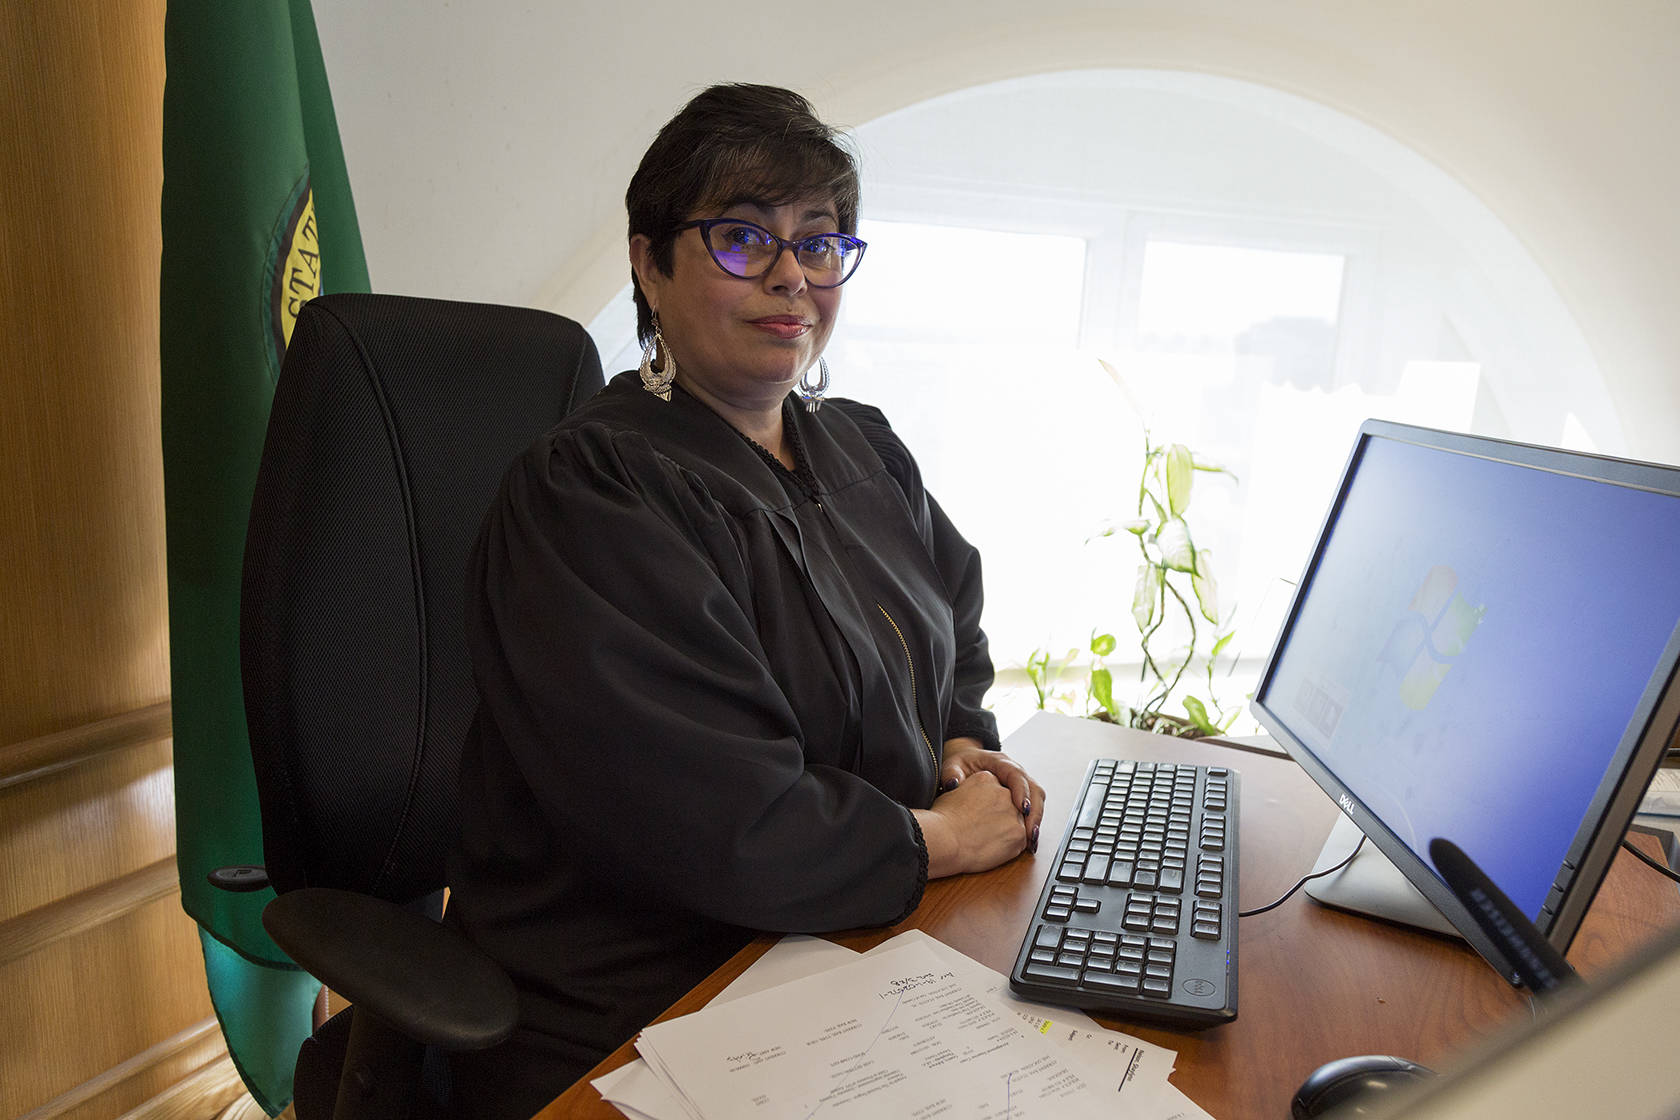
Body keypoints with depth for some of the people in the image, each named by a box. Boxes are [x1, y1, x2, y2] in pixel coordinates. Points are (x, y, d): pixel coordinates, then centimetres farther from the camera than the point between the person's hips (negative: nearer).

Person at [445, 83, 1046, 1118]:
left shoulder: (864, 449, 9)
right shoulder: (586, 497, -18)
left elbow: (955, 634, 21)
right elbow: (721, 830, -24)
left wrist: (961, 744, 1)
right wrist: (938, 837, -12)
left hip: (848, 953, 7)